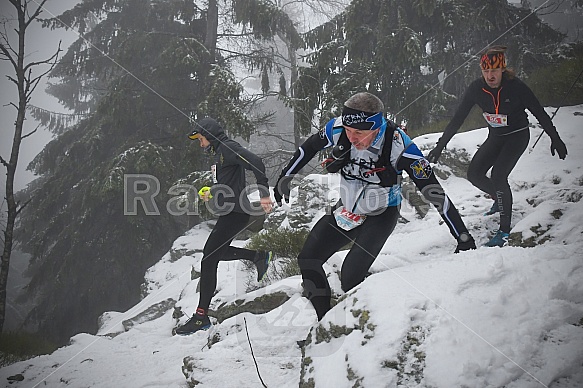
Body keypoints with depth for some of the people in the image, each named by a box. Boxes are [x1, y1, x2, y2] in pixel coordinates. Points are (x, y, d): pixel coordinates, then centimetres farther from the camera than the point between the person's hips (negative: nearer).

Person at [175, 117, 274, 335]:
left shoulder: (227, 148, -10)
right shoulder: (219, 153, 20)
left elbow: (256, 163, -22)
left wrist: (264, 194, -26)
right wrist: (212, 194, 16)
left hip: (235, 212, -11)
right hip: (229, 213, 11)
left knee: (209, 259, -12)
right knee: (218, 252, 22)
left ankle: (202, 316, -10)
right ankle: (260, 256, 27)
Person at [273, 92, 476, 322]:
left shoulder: (398, 146, -31)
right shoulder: (338, 129, -22)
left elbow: (434, 191, -26)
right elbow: (309, 147, 1)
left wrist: (463, 236, -24)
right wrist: (285, 178, 7)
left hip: (381, 215, -5)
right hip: (346, 209, 5)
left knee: (351, 277, -21)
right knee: (307, 260, -2)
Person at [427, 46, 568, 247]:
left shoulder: (515, 86, -24)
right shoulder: (476, 89, -15)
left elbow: (539, 112, -13)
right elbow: (458, 119, -9)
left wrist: (555, 139, -9)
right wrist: (440, 146, -11)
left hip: (518, 135, -5)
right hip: (495, 137, 5)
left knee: (498, 175, -22)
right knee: (474, 174, -1)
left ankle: (504, 231, -15)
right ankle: (501, 199, 29)